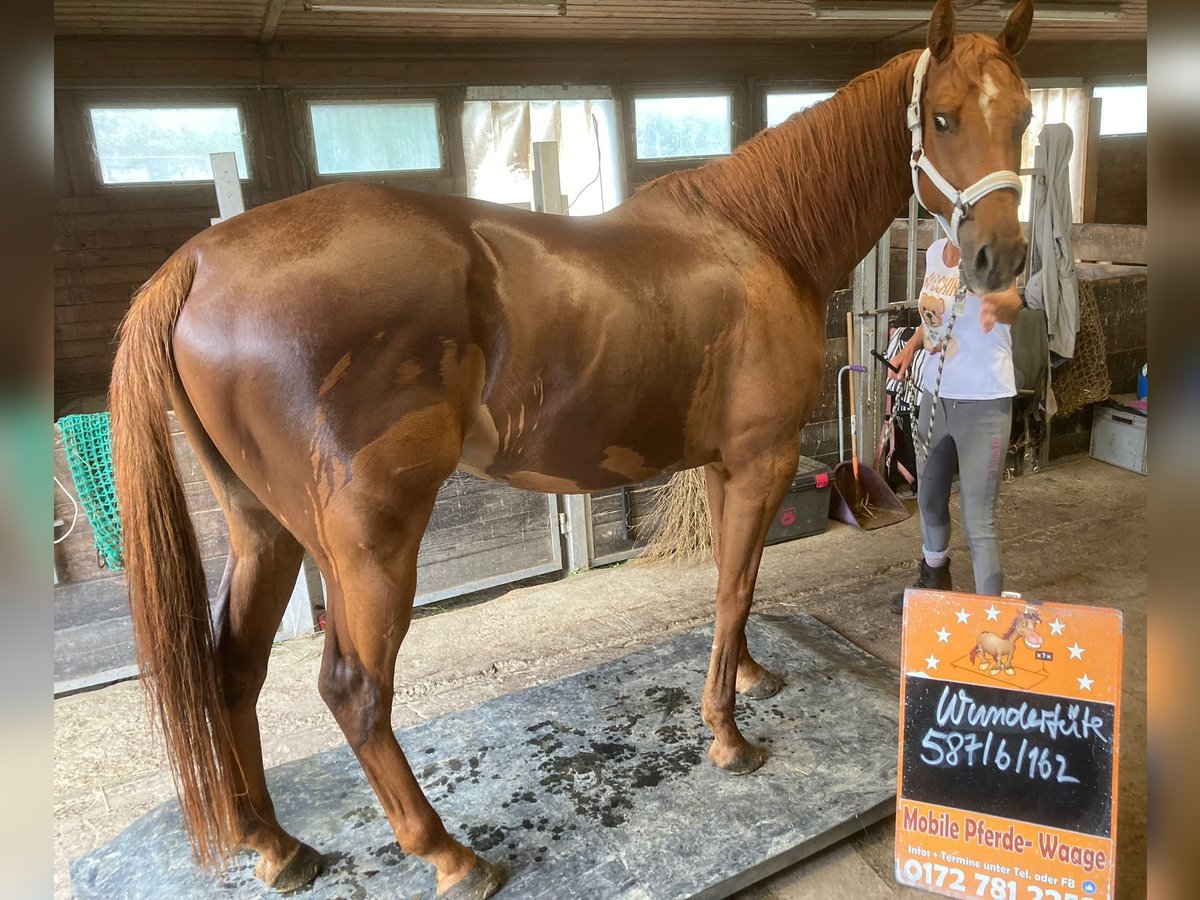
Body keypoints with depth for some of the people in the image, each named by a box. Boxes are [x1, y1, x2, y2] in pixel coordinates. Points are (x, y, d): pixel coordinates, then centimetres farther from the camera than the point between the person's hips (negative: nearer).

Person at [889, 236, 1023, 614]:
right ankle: (933, 577, 47)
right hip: (935, 396, 7)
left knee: (978, 522, -6)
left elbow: (1011, 300, -42)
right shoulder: (935, 252, 4)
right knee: (929, 498, 22)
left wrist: (997, 304, -64)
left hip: (983, 404, -7)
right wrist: (911, 345, 10)